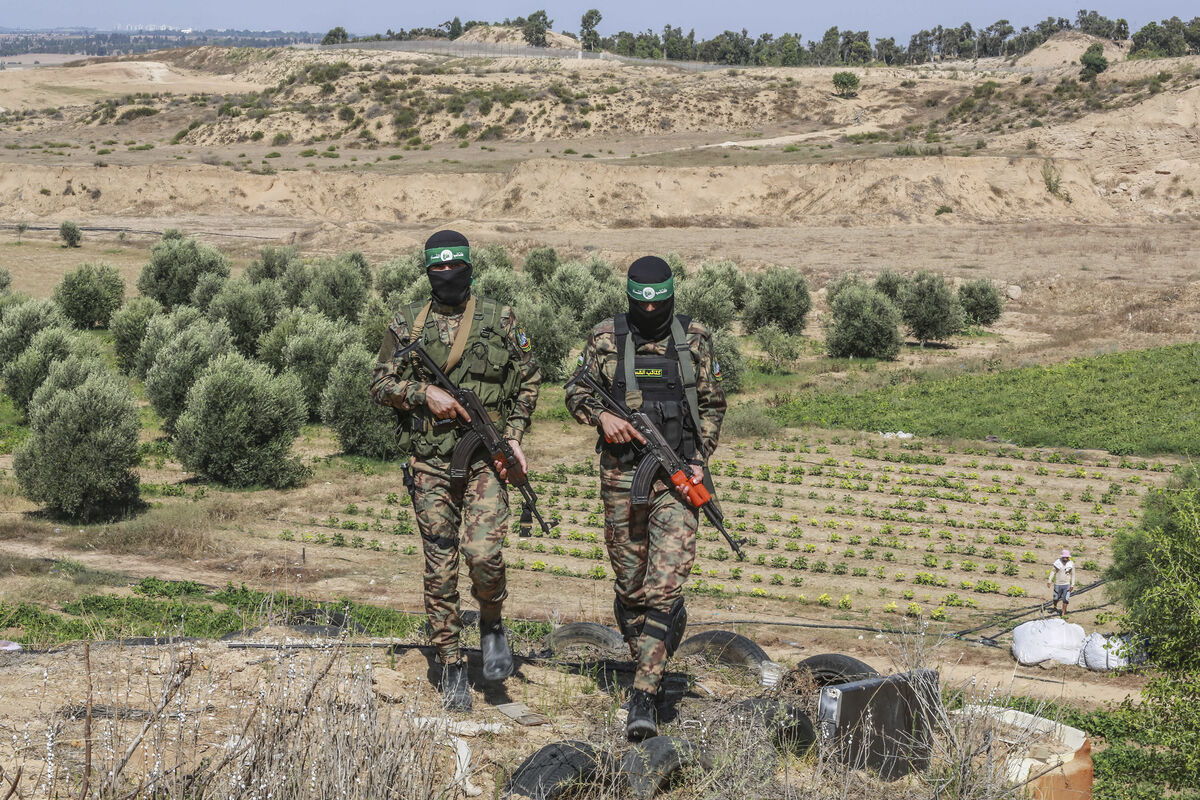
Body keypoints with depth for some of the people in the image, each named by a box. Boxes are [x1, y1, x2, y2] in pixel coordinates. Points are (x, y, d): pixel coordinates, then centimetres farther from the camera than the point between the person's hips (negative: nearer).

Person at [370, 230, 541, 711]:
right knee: (439, 567, 2)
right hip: (430, 460, 2)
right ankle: (451, 667, 12)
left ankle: (492, 623, 11)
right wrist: (425, 393, -10)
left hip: (485, 458, -1)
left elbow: (528, 380, 11)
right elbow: (381, 385, 7)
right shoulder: (407, 325, 7)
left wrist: (514, 434, -1)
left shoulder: (500, 321, 5)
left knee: (482, 551, -19)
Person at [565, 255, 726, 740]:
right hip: (623, 475, 2)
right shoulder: (606, 338, 3)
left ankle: (644, 696, -14)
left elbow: (712, 404, 9)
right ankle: (654, 649, 34)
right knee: (630, 584, 9)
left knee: (666, 582, -13)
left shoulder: (694, 340, 3)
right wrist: (602, 416, -13)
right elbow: (576, 393, 9)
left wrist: (699, 460, -2)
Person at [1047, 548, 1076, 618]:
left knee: (1065, 599, -4)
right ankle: (1055, 606, 46)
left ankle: (1063, 613, 5)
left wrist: (1072, 585, -2)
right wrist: (1049, 580, -4)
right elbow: (1053, 571, 2)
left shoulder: (1071, 564, -6)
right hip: (1058, 583, 0)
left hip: (1067, 584, 0)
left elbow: (1073, 575, 1)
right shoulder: (1057, 562, -7)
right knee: (1056, 597, 15)